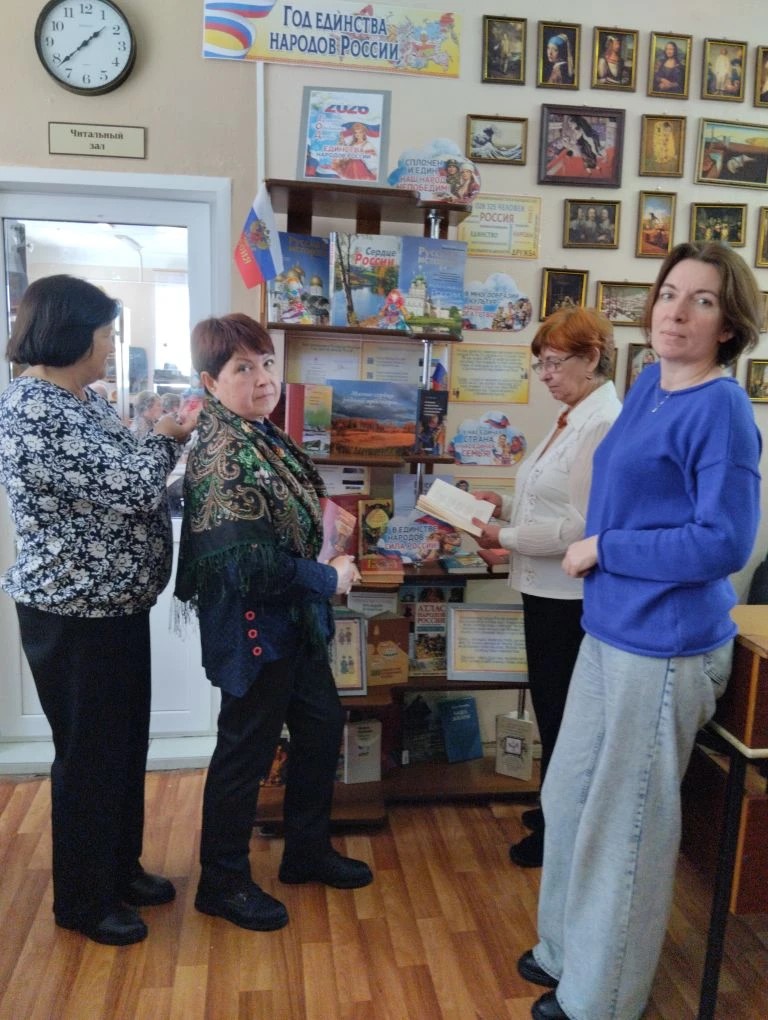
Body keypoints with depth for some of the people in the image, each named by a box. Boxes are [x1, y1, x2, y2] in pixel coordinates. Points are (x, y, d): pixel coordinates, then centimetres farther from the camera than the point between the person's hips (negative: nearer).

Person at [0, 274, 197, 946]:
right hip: (72, 614, -9)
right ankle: (84, 900, 29)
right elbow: (129, 488, -25)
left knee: (127, 741, 20)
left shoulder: (82, 399, 9)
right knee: (89, 752, 7)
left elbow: (126, 479, 17)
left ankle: (121, 867, 40)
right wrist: (167, 438, -6)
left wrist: (163, 438, 1)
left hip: (117, 603, 9)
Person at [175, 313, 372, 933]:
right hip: (252, 624, -10)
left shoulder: (265, 436, 7)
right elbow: (249, 561, -27)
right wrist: (328, 579, -17)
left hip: (294, 619, 10)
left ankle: (308, 851, 40)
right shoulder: (222, 453, -22)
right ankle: (223, 882, 29)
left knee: (322, 726, 19)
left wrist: (326, 517, 3)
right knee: (247, 749, 6)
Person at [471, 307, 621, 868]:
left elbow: (581, 525, -24)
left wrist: (506, 538, -16)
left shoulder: (603, 424, -20)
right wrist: (505, 505, 5)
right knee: (552, 706, 21)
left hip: (568, 595, -9)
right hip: (547, 588, 9)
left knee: (559, 712, 7)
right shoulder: (572, 417, 10)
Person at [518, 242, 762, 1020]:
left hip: (665, 645, -9)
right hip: (610, 629, 9)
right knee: (570, 796, 21)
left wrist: (603, 548, -16)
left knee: (625, 822, 8)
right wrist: (596, 551, 10)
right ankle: (568, 950, 44)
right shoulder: (649, 385, 8)